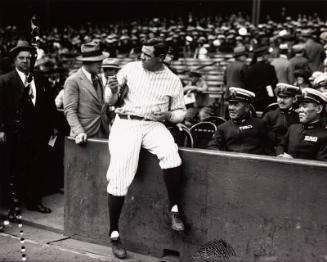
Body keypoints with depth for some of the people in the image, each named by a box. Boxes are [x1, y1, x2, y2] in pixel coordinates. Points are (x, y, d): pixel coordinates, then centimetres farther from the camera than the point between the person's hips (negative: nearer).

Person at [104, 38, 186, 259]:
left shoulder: (173, 81, 6)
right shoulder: (130, 68, 5)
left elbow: (180, 112, 12)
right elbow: (110, 101, 9)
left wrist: (168, 115, -10)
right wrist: (113, 91, -14)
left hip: (153, 125, 0)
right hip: (126, 124, 0)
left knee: (171, 154, -32)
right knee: (120, 176, -15)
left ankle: (174, 209, -17)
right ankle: (114, 234, -2)